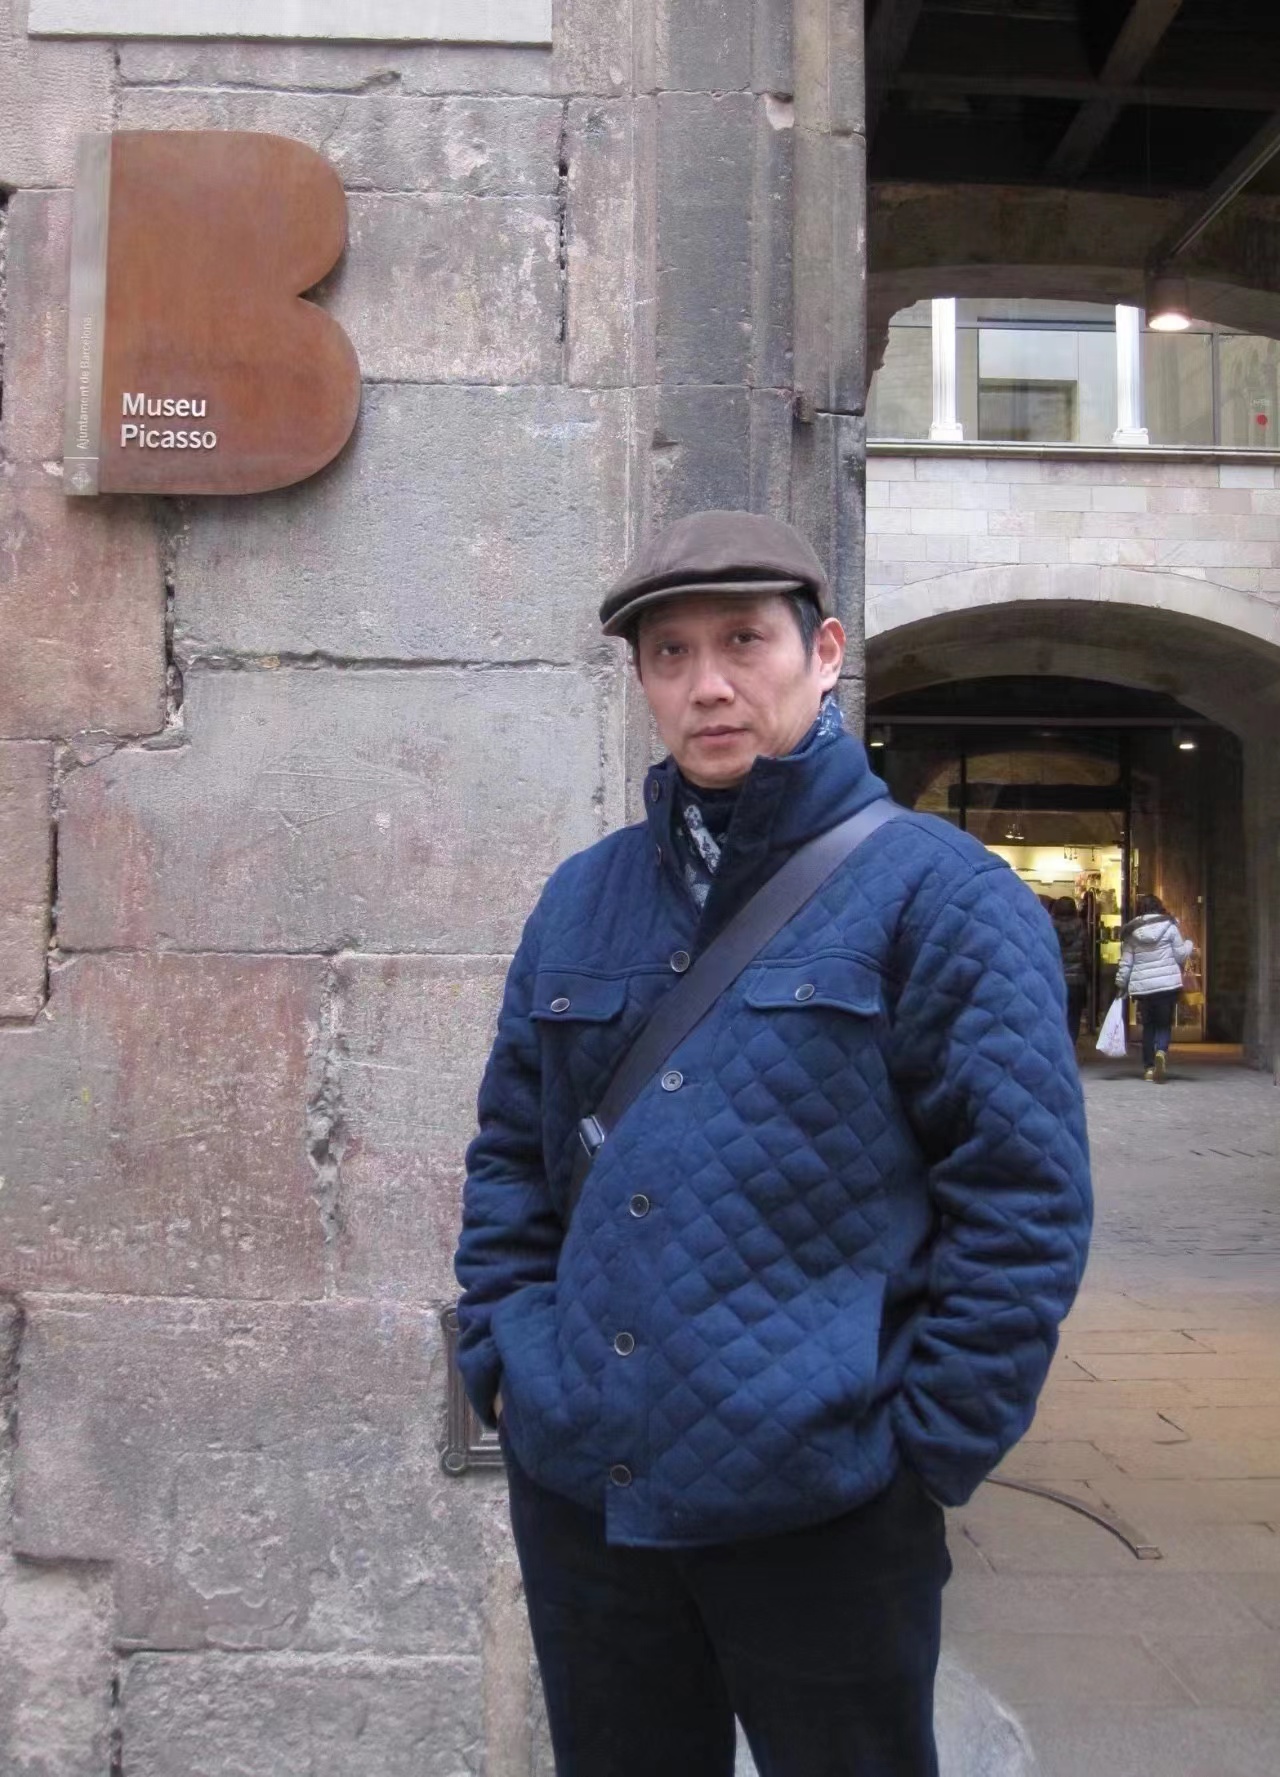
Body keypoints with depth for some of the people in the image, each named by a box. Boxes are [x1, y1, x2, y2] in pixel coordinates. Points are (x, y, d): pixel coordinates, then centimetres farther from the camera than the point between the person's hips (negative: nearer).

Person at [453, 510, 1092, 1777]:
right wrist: (502, 1366, 5)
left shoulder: (934, 893, -8)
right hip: (576, 1487, 5)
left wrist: (924, 1446, -11)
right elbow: (509, 1155, 13)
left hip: (821, 1508, -4)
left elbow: (1023, 1202, -10)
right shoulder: (582, 898, 7)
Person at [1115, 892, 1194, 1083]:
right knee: (1164, 1024, 5)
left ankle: (1149, 1067, 11)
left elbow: (1125, 963, 6)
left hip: (1142, 987, 2)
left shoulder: (1132, 932, 5)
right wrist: (1189, 944, 20)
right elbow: (1181, 955, 1)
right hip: (1168, 984, -2)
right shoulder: (1169, 926, -2)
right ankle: (1161, 1051, -24)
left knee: (1148, 1026, 14)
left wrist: (1121, 984, 15)